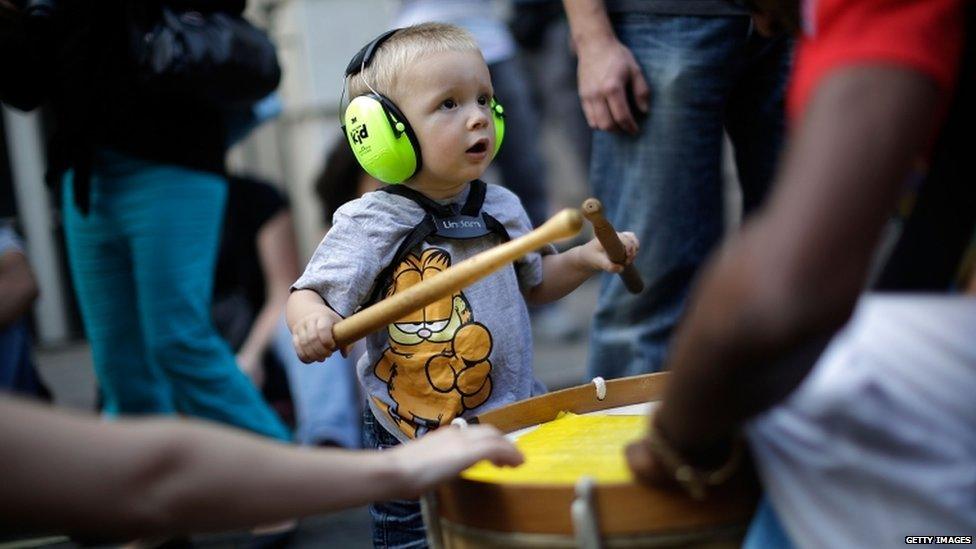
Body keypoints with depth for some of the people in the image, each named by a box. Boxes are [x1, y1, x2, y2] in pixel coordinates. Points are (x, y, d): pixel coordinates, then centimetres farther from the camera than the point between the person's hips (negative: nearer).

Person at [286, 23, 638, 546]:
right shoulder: (370, 224, -14)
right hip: (411, 449, -4)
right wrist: (310, 321, -38)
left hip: (517, 425, 4)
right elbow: (308, 294, -15)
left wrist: (585, 258, 2)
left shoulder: (501, 209, 2)